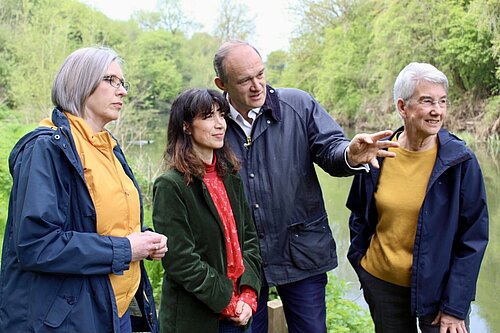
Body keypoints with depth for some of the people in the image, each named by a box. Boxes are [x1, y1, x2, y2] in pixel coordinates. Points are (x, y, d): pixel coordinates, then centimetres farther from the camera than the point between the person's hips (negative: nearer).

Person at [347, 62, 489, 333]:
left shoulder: (460, 161, -12)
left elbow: (474, 237, -10)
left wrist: (455, 307, -11)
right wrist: (360, 261, 7)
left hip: (437, 288, -2)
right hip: (381, 283, 3)